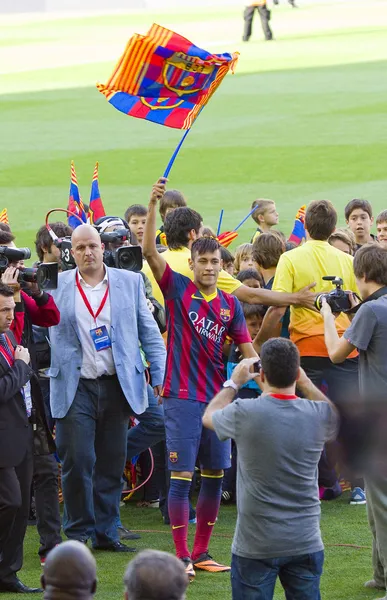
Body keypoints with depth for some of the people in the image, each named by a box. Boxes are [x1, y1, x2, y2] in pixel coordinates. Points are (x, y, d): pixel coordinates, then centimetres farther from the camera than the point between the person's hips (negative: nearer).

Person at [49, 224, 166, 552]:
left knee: (112, 464, 6)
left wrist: (160, 375, 1)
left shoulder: (129, 282, 7)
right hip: (75, 388, -2)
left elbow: (149, 331, 8)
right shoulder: (57, 285, 4)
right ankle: (79, 533, 6)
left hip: (118, 386, 2)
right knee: (77, 462, -5)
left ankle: (106, 532, 15)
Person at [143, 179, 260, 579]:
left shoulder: (230, 304, 10)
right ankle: (182, 556, -3)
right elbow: (149, 251, -11)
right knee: (181, 476, -7)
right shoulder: (178, 290, -1)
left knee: (215, 477, 8)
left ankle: (201, 552, 17)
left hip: (217, 397, 5)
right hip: (182, 397, -5)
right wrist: (153, 205, -21)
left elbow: (246, 347, 9)